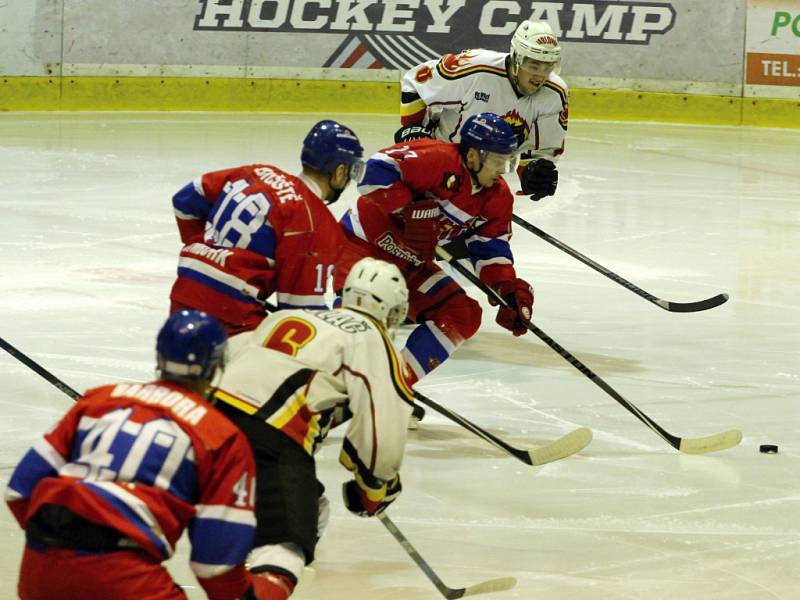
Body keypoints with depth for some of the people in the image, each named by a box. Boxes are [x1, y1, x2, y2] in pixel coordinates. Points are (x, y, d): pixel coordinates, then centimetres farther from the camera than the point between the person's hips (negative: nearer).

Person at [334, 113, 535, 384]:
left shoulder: (497, 197, 1)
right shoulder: (438, 159, -25)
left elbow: (490, 247, 6)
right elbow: (377, 170, -30)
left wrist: (510, 289, -8)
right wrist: (409, 210, -33)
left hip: (408, 262, 8)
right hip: (366, 239, -8)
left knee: (462, 316, 0)